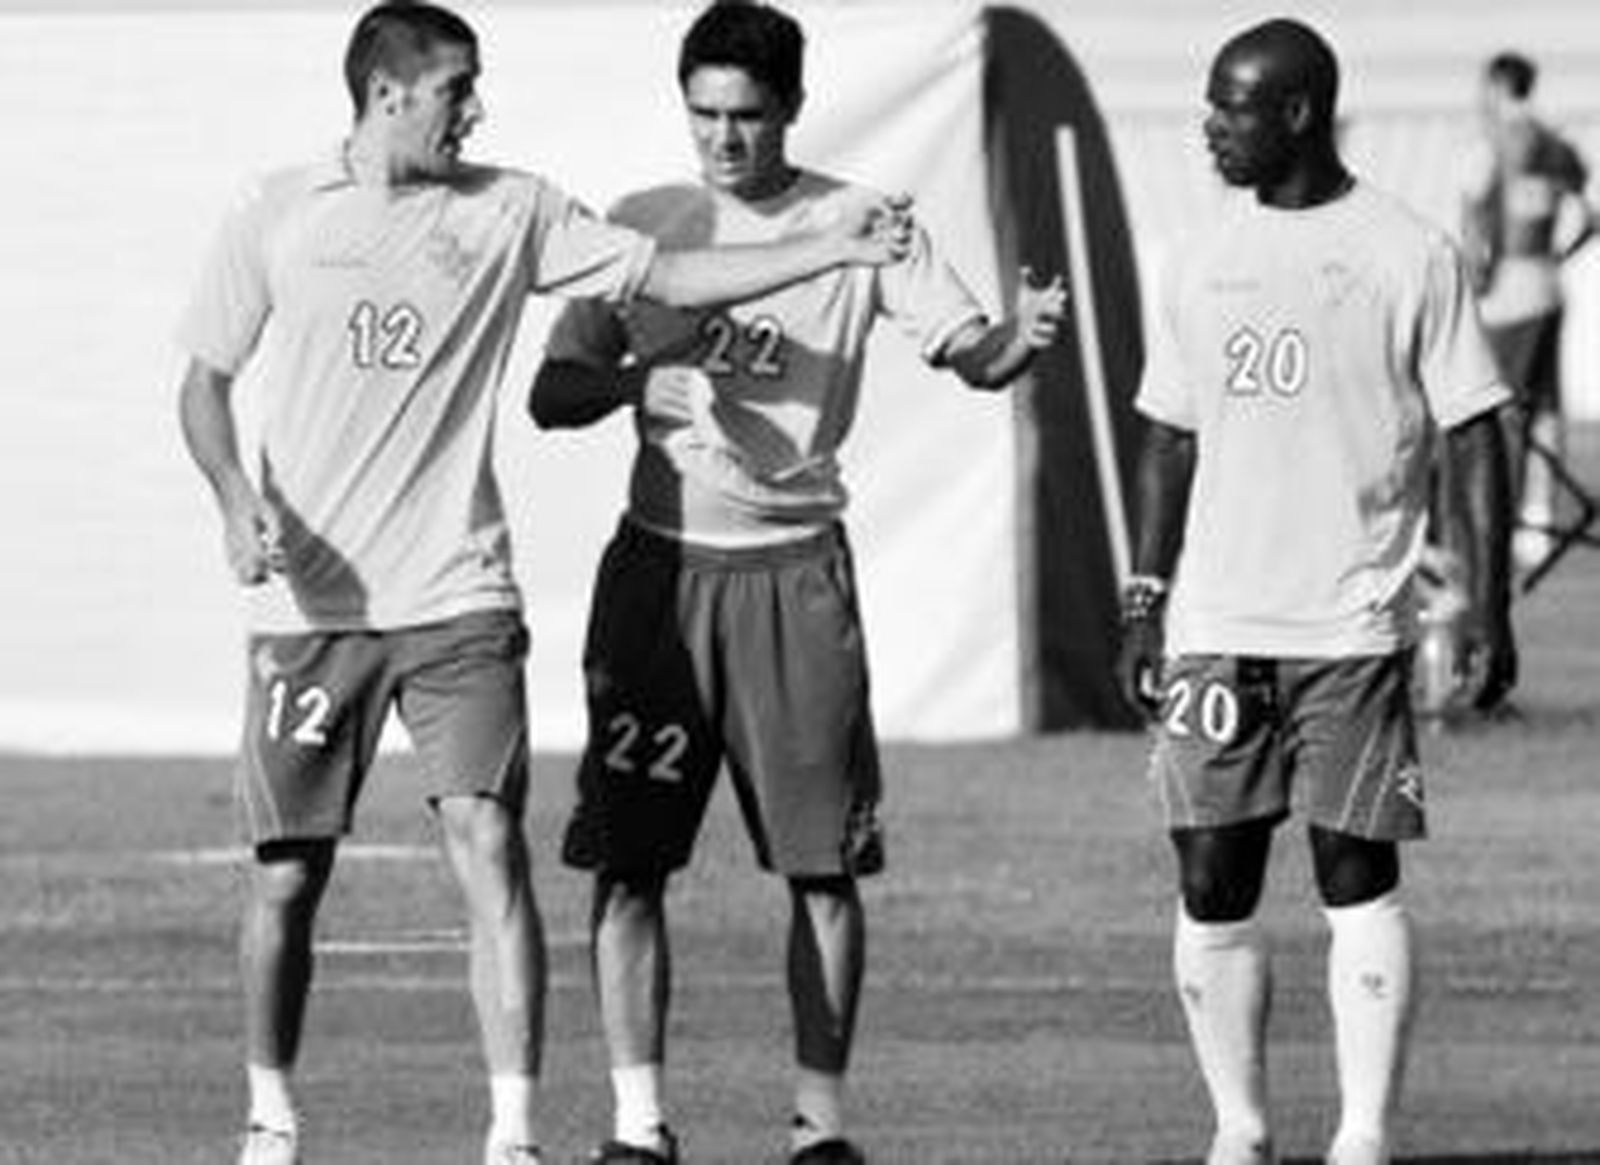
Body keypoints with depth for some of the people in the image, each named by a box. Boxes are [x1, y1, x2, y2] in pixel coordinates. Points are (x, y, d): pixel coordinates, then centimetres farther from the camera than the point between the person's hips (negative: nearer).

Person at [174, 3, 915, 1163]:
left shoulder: (510, 213, 5)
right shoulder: (279, 215, 2)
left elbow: (668, 275, 5)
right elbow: (205, 379, 9)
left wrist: (827, 249, -5)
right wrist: (236, 494, -9)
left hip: (457, 597, 0)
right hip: (310, 599, 0)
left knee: (489, 839, -14)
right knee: (288, 878, 2)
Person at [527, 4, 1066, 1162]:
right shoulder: (642, 226, 5)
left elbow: (970, 355, -4)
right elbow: (552, 392, 6)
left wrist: (1021, 337, -27)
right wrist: (639, 384, -15)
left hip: (794, 572, -1)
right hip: (660, 561, 1)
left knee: (825, 866, -1)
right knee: (628, 861, -3)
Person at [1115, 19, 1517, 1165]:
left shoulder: (1408, 255, -3)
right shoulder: (1206, 261, 11)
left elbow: (1476, 436, -2)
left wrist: (1490, 606, -8)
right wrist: (1145, 602, 12)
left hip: (1353, 628, -4)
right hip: (1215, 629, 4)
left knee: (1359, 878, -5)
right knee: (1213, 885, 2)